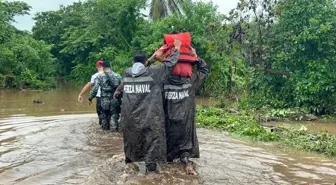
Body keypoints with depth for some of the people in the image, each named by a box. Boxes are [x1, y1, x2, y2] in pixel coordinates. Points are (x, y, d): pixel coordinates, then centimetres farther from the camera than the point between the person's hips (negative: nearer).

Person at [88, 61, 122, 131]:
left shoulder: (100, 76, -4)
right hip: (115, 100, 1)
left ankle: (105, 127, 30)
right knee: (114, 115, 10)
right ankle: (114, 127, 8)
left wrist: (90, 98, 4)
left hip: (104, 100, -1)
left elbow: (95, 89, -7)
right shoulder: (117, 76, 2)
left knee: (104, 115, 18)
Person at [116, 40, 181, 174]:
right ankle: (150, 164, 5)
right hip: (149, 115, -5)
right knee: (151, 138, 6)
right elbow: (169, 64, -7)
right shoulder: (152, 73, -10)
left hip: (130, 115, 5)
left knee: (131, 136, 23)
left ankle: (129, 158, 39)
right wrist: (176, 49, 6)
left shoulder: (126, 74, 2)